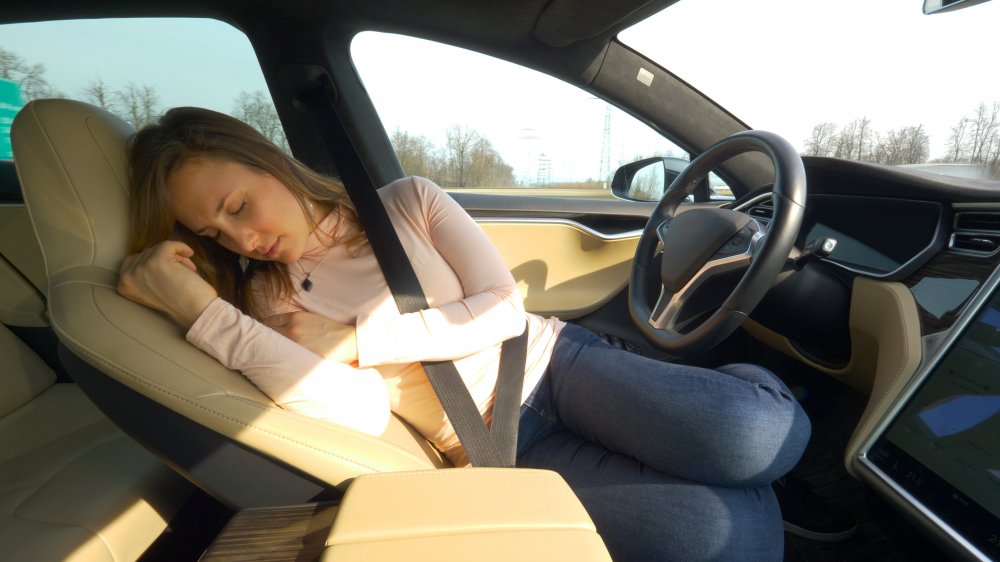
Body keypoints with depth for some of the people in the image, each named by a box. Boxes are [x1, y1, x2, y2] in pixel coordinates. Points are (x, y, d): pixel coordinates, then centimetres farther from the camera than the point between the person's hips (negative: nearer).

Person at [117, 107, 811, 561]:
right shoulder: (267, 301, 1)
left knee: (755, 437, -23)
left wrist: (353, 339, -10)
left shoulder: (406, 202, 1)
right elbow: (362, 416, -15)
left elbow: (505, 309, -7)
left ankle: (739, 389, 12)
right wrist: (198, 307, -19)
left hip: (553, 361, 1)